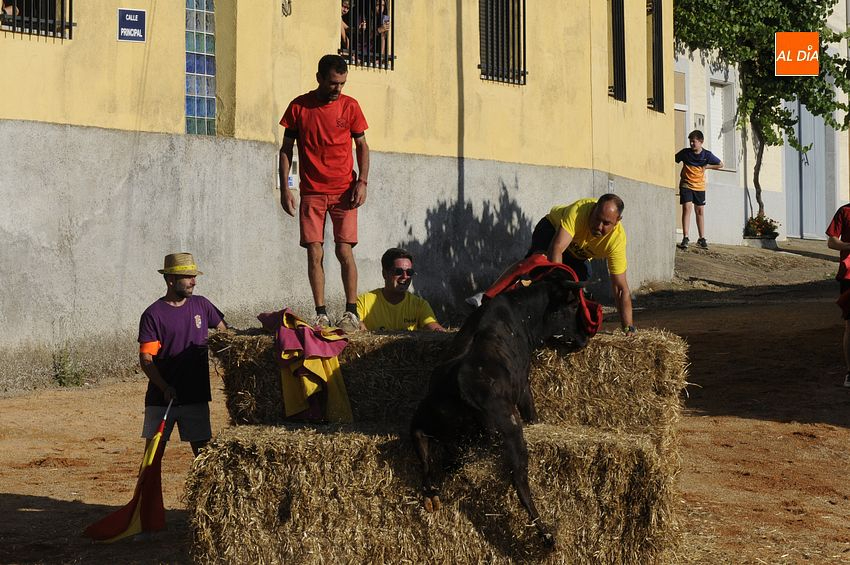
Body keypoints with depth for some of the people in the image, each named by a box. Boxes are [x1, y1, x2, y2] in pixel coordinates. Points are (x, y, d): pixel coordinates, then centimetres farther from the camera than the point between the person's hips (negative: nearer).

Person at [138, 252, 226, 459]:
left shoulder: (201, 305, 6)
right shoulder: (153, 314, -6)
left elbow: (225, 333, 20)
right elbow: (146, 359, -10)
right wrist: (165, 388, -21)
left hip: (196, 396, 3)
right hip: (161, 398, -3)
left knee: (202, 449, 4)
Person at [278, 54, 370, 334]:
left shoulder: (350, 106, 2)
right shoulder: (299, 106, 2)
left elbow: (362, 146, 8)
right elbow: (286, 150, 6)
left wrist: (362, 181, -5)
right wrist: (284, 188, -2)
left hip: (344, 190, -1)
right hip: (312, 193, 1)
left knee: (344, 251, -7)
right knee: (314, 253, -2)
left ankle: (351, 312, 0)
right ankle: (321, 313, 4)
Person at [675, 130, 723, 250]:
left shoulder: (707, 155, -5)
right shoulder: (685, 153, -8)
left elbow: (720, 164, 6)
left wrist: (707, 166, -5)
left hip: (699, 187, 2)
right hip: (686, 185, -2)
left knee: (700, 211, 7)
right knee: (687, 208, -15)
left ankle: (702, 238, 16)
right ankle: (685, 238, -16)